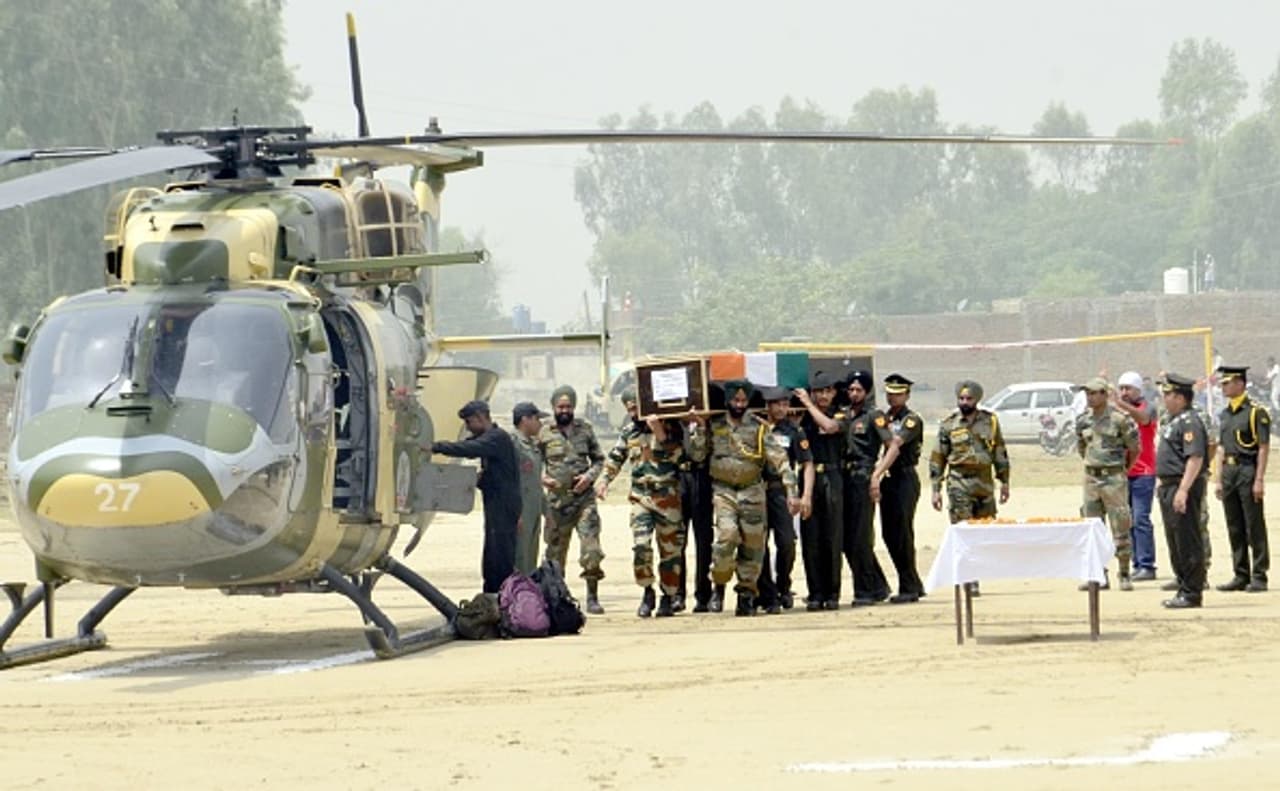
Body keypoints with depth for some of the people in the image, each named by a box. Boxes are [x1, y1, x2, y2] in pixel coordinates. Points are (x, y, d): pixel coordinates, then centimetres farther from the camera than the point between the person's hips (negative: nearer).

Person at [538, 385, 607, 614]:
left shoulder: (585, 429, 8)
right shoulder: (544, 434, 4)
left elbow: (599, 459, 14)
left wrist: (590, 475, -5)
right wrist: (541, 477, -10)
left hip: (584, 497, 0)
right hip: (557, 499, 0)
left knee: (591, 550, -10)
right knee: (556, 551, 5)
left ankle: (592, 598, -4)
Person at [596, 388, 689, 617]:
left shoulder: (669, 427, -2)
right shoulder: (629, 432, 12)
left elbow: (673, 455, -13)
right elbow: (614, 459, 21)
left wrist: (659, 434, -21)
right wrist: (603, 479, 7)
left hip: (667, 497, -2)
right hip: (640, 497, 2)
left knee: (670, 549, 3)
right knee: (640, 545, -15)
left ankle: (668, 598, 16)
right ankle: (647, 592, 0)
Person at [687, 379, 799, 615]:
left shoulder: (759, 428, 0)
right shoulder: (714, 426, 5)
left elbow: (779, 459, -4)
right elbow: (697, 454, 3)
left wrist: (791, 491, -12)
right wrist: (699, 428, -9)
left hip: (752, 491, 1)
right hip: (723, 491, -1)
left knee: (752, 545, 0)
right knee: (726, 536, -21)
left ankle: (746, 595, 12)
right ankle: (719, 585, -2)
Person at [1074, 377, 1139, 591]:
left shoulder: (1119, 419, -8)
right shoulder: (1083, 420, 8)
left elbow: (1134, 448, 1)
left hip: (1114, 478, -5)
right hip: (1091, 478, 5)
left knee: (1120, 527, -3)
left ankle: (1125, 575, 3)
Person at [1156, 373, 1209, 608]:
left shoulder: (1189, 423, -15)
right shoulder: (1173, 421, 18)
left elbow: (1195, 459, -23)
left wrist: (1183, 491, -27)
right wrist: (1161, 482, 22)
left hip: (1183, 486, -11)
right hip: (1169, 487, 11)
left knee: (1188, 544, -7)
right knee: (1175, 544, 14)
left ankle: (1192, 593, -4)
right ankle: (1184, 589, 20)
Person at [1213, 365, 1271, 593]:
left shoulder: (1256, 412, -8)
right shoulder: (1224, 414, 14)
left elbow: (1264, 448, -11)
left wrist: (1259, 480, -15)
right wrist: (1218, 480, 14)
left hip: (1248, 470, -7)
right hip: (1229, 472, 7)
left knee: (1254, 527, -3)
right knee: (1234, 529, 9)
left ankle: (1259, 577, 0)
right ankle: (1241, 576, 14)